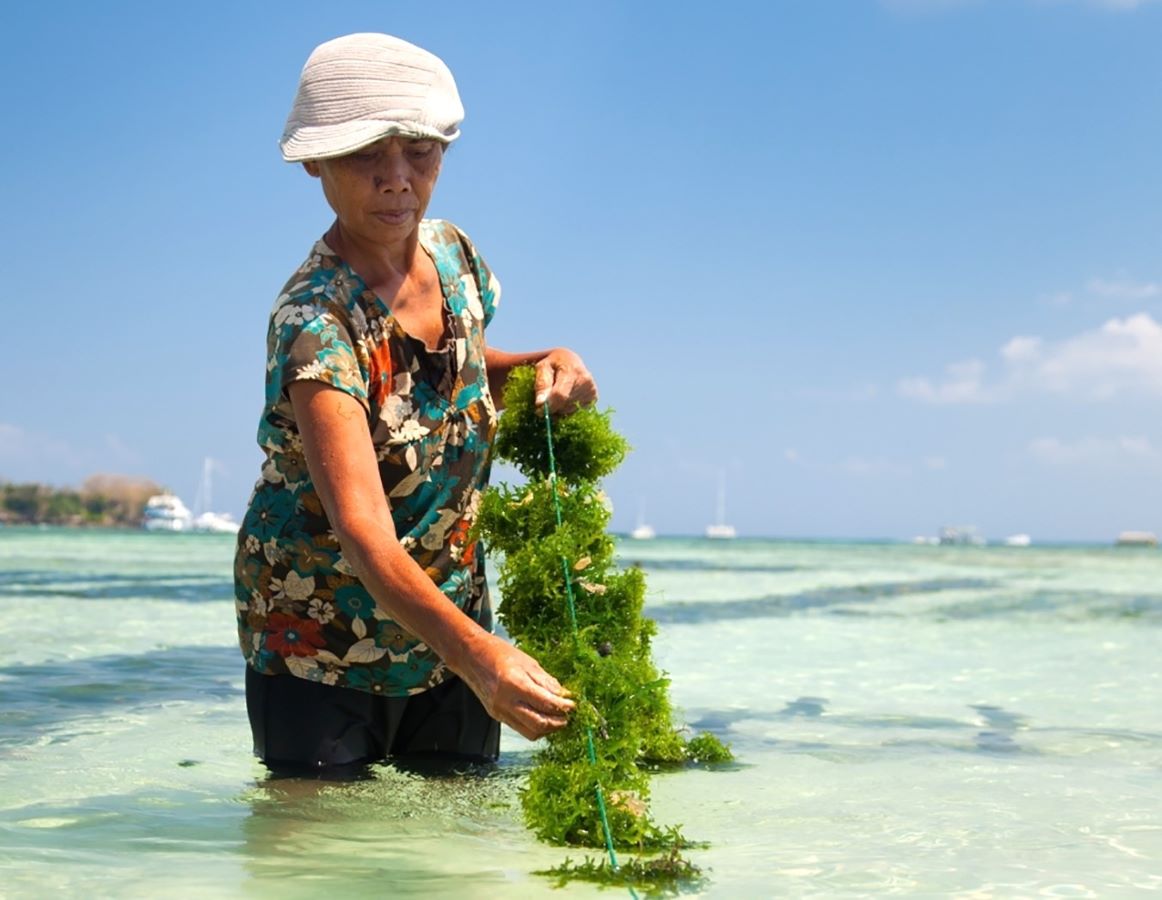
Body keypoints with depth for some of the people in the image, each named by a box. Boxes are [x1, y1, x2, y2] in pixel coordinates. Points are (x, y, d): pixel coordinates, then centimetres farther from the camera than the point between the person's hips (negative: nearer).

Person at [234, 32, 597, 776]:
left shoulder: (455, 255, -5)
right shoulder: (315, 321, -27)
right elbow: (361, 527, -39)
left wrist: (544, 367, -4)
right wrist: (477, 654, -53)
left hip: (450, 622, 6)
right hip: (323, 650, -6)